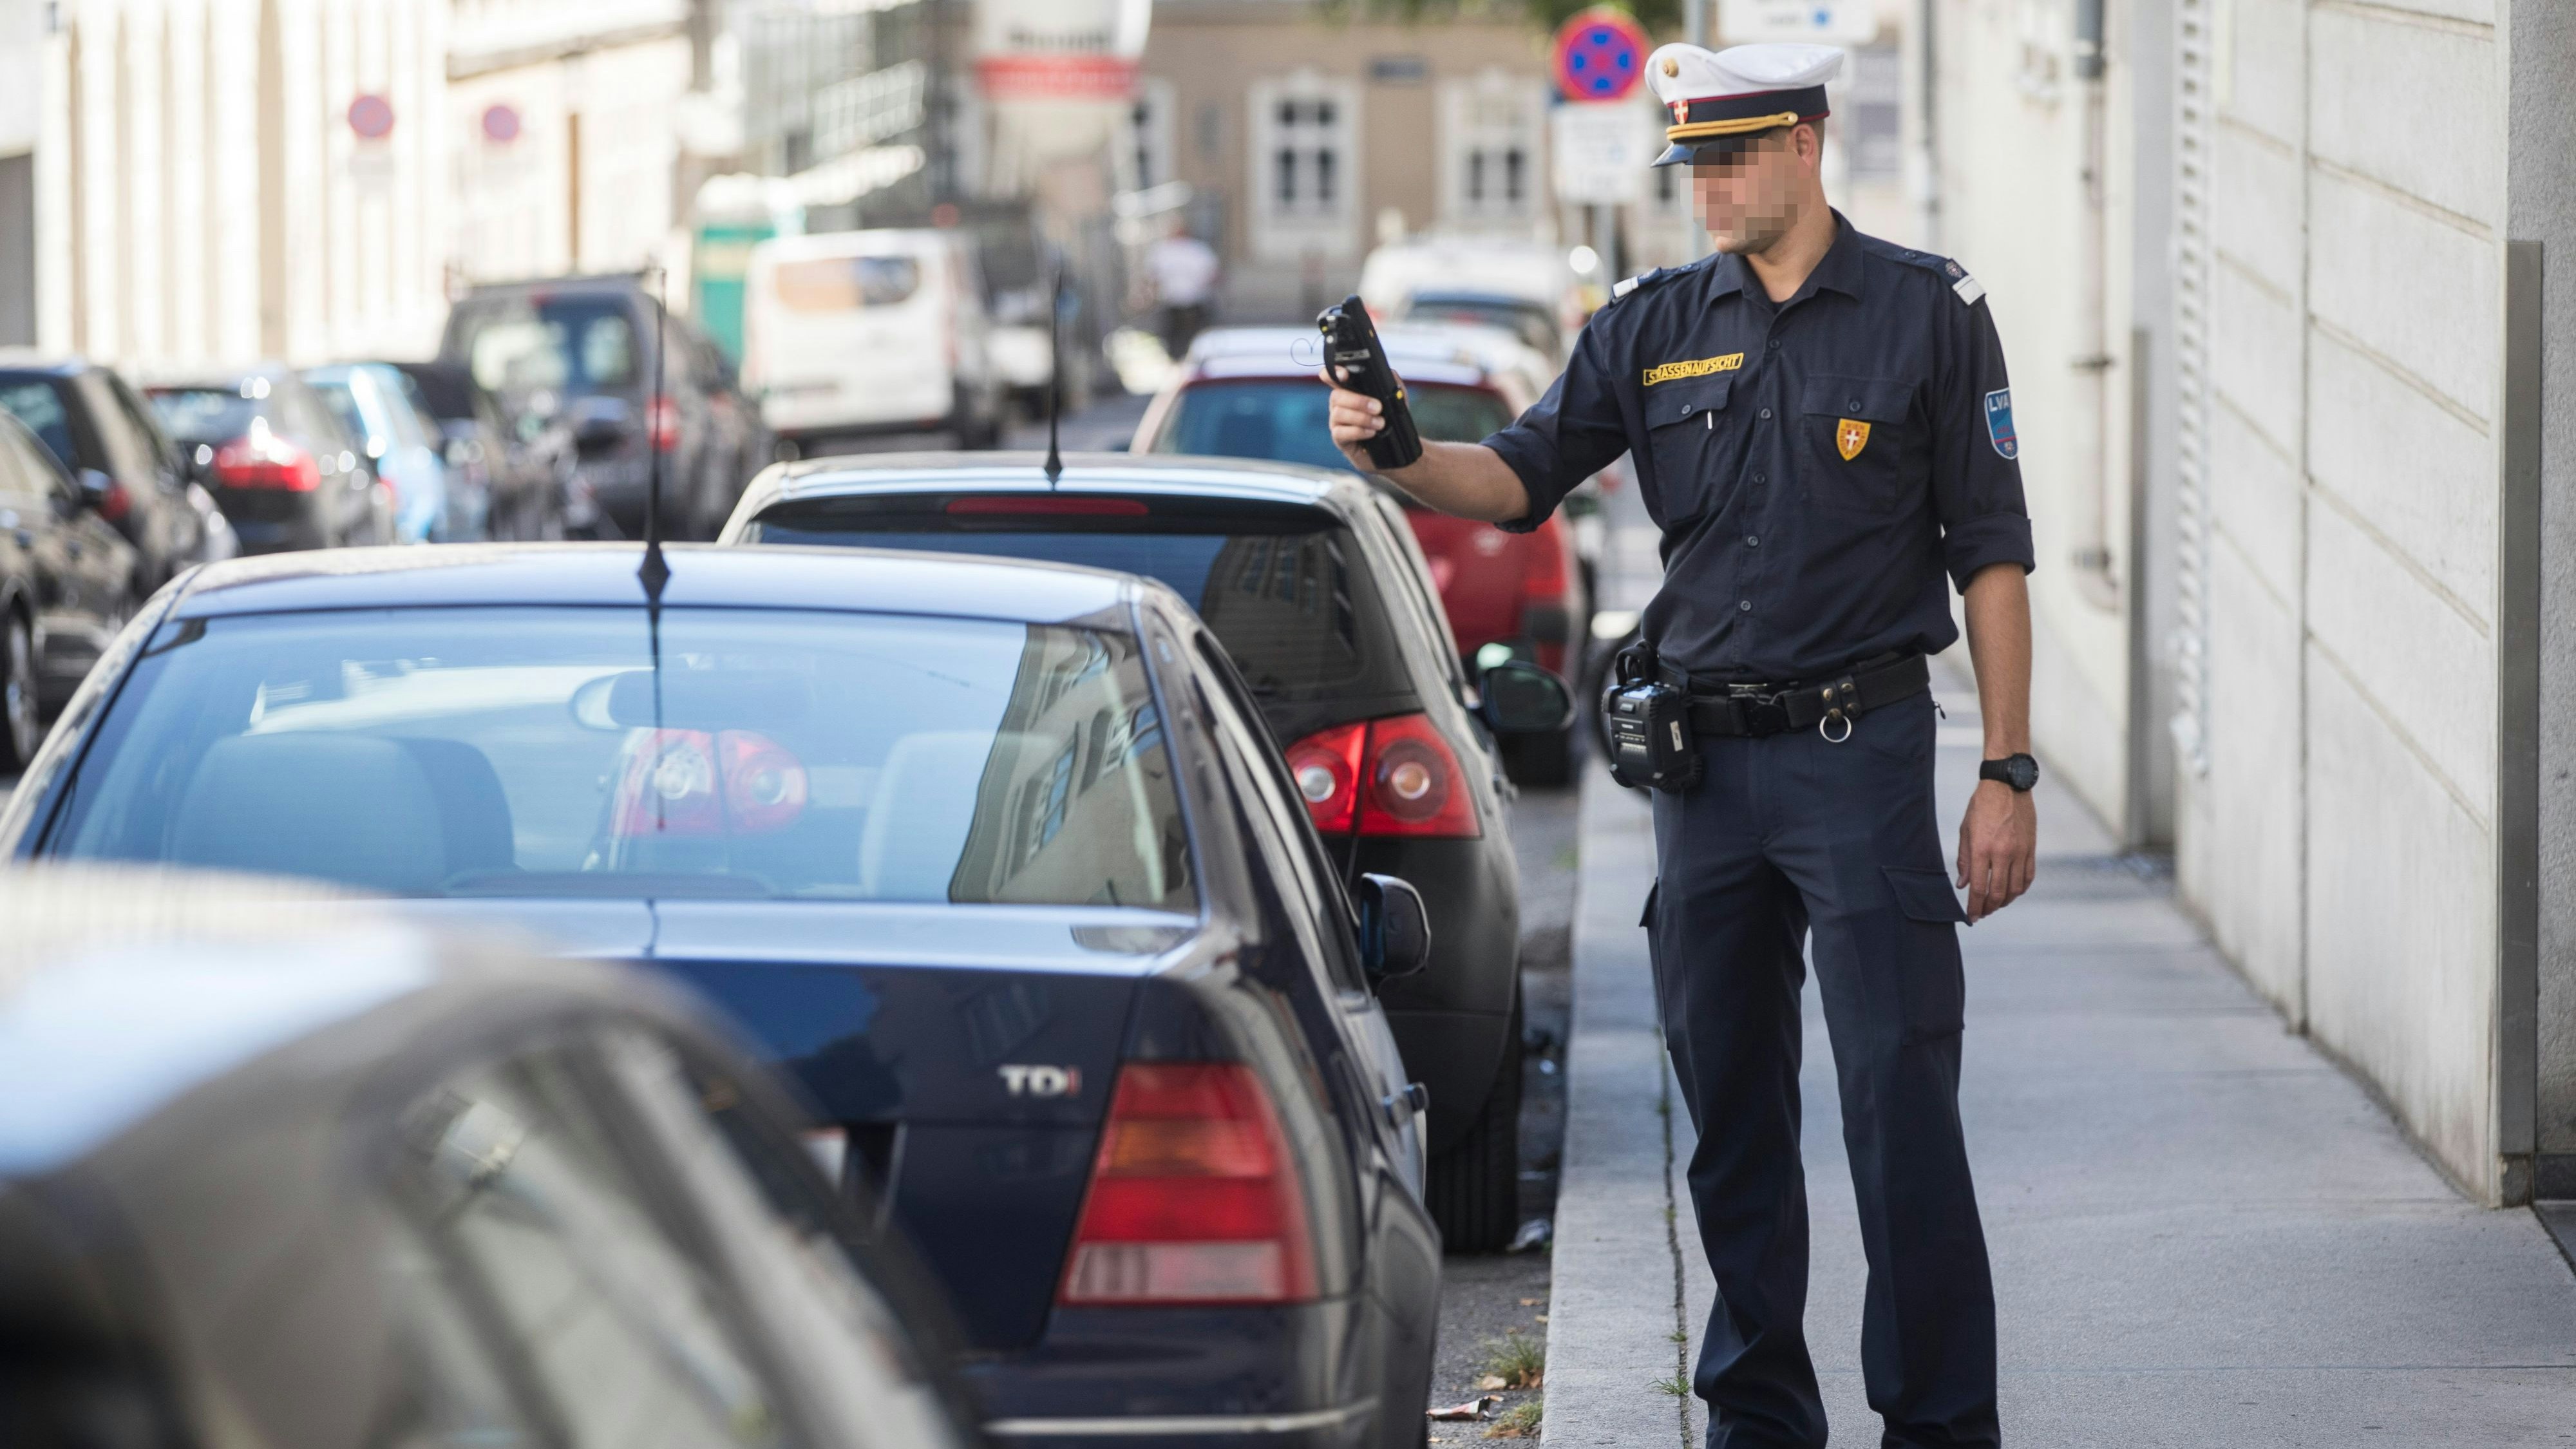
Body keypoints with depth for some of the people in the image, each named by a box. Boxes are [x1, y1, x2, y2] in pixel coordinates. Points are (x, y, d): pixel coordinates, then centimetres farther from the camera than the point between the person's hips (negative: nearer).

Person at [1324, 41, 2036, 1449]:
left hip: (1859, 750, -4)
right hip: (1700, 754, 4)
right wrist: (1394, 455, -18)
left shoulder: (1925, 311, -1)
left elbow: (1991, 552, 0)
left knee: (1899, 1103, -8)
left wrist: (2005, 774, -5)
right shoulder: (1658, 324, 9)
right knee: (1730, 1110, 9)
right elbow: (1521, 475, 3)